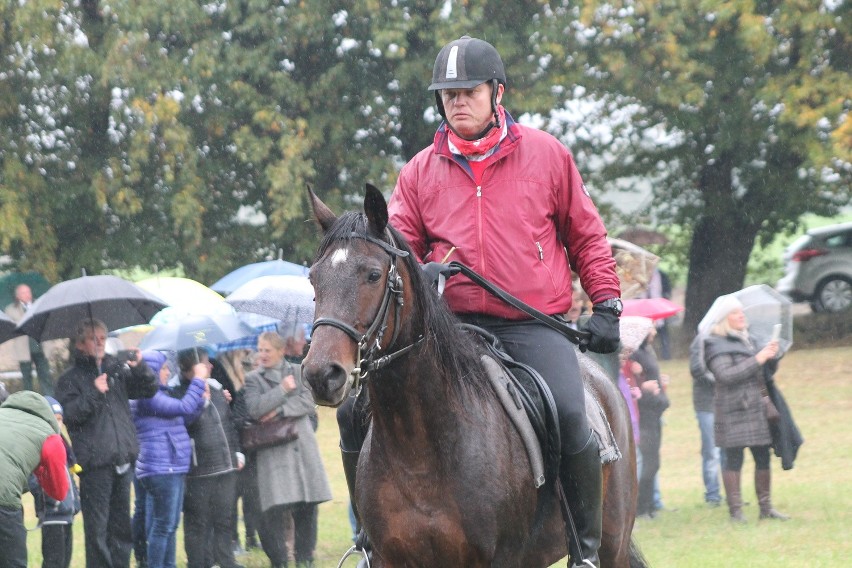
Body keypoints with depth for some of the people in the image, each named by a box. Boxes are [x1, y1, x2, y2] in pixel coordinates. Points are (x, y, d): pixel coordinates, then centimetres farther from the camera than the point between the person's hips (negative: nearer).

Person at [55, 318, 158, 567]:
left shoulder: (117, 370, 15)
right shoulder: (70, 379, 4)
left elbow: (149, 390, 15)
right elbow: (69, 414, -8)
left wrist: (140, 368, -3)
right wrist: (94, 394, -18)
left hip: (122, 459, 5)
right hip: (95, 462, -5)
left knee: (121, 524, 10)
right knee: (97, 526, -5)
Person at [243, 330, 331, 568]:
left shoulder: (298, 372, 13)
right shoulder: (253, 379, 8)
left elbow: (308, 403, -1)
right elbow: (255, 409, -8)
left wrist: (279, 410, -11)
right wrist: (282, 389, -8)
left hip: (303, 448, 2)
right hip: (273, 452, -2)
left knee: (306, 509, 3)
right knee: (275, 509, -12)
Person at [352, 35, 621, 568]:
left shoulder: (547, 154, 8)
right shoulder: (421, 170, 10)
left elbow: (586, 237, 14)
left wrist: (606, 305, 5)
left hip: (534, 324, -2)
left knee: (569, 415, -27)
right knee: (357, 410, -12)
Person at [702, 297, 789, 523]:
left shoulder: (747, 341, 19)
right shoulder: (717, 345, -4)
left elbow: (766, 375, 22)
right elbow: (726, 375, -19)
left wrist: (771, 358, 1)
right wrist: (757, 359, -19)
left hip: (756, 410, 7)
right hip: (733, 412, -7)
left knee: (763, 458, 7)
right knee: (734, 460, -6)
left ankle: (766, 507, 14)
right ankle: (735, 511, -4)